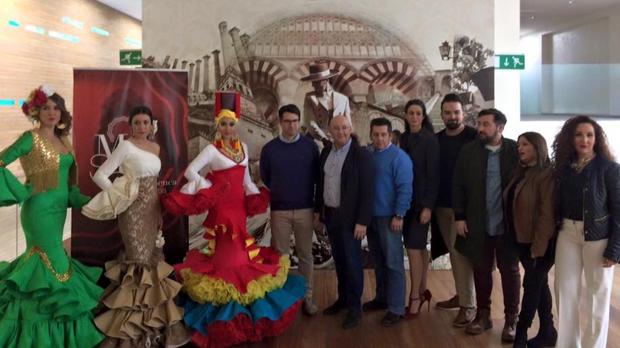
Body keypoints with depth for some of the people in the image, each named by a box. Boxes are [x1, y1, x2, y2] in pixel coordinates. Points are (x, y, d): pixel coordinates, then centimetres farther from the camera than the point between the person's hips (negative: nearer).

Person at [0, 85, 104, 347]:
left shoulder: (63, 140, 11)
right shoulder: (31, 138, -11)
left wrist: (87, 200, 17)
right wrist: (22, 190, -20)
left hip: (59, 207, 7)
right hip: (40, 208, -7)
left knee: (43, 255, 17)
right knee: (53, 259, -5)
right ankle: (57, 312, 7)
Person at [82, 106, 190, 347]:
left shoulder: (155, 148, 9)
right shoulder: (126, 146, -11)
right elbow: (99, 175, -15)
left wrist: (158, 210, 12)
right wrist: (123, 197, -15)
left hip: (152, 211, 7)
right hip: (134, 212, -7)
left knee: (153, 260, 12)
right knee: (139, 262, -2)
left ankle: (152, 317, 26)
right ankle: (135, 324, 11)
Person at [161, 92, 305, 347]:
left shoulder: (243, 147, 9)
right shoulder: (212, 149, -9)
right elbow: (191, 171, -15)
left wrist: (258, 198, 7)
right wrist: (209, 189, -15)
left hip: (239, 207, 6)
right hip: (221, 208, -6)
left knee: (239, 250, 12)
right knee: (225, 251, -2)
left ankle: (244, 308, 25)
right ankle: (225, 311, 9)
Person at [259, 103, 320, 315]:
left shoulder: (310, 146, -1)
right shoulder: (269, 149, -1)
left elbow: (317, 175, 7)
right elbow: (264, 178, 11)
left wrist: (318, 205, 8)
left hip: (305, 209, 0)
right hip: (279, 210, 0)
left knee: (305, 254, 9)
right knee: (280, 255, 5)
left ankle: (307, 297, 18)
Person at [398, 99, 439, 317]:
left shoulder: (429, 140, -9)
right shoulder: (404, 138, 8)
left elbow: (433, 175, -12)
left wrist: (428, 206, -16)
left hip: (421, 201, -6)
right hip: (406, 200, 6)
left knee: (413, 248, -6)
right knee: (419, 247, 14)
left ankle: (415, 296, 5)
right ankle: (422, 290, 24)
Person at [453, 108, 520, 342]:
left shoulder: (516, 151, -5)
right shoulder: (468, 151, 1)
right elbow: (458, 186, 2)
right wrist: (459, 217, -1)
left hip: (508, 224, -2)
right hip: (478, 224, 2)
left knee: (510, 271, 9)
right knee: (481, 270, 13)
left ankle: (511, 320, 22)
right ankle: (483, 314, 28)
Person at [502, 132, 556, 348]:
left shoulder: (546, 175, -15)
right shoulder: (522, 173, 10)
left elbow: (547, 214, -19)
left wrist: (538, 247, -19)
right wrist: (521, 240, 5)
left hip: (541, 242, -8)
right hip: (524, 240, 8)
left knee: (531, 285, -1)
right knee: (539, 284, 14)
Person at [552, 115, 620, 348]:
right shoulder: (563, 166, 4)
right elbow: (558, 204, 5)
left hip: (598, 237, -4)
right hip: (567, 233, 4)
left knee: (598, 294, 8)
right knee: (565, 290, 9)